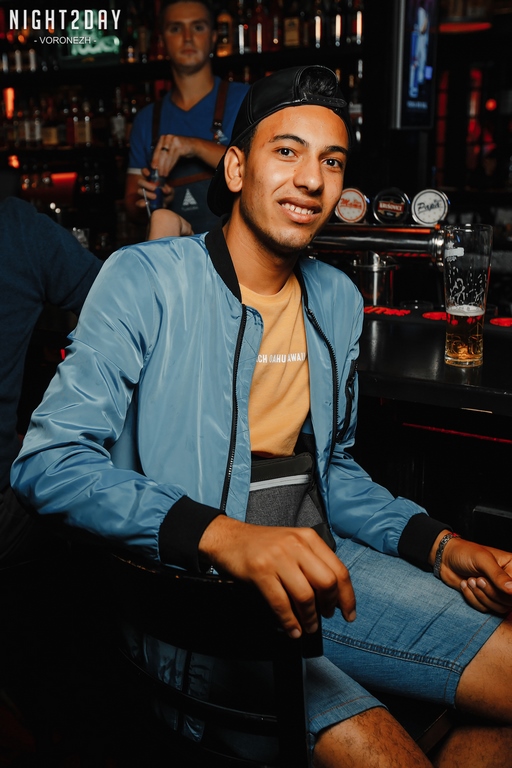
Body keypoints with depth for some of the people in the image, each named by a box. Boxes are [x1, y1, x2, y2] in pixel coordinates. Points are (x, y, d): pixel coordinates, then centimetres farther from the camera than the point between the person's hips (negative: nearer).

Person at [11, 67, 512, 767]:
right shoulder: (144, 279, -9)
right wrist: (223, 536, -32)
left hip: (316, 564, 7)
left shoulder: (338, 300, 11)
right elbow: (48, 461, -17)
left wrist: (440, 545, 4)